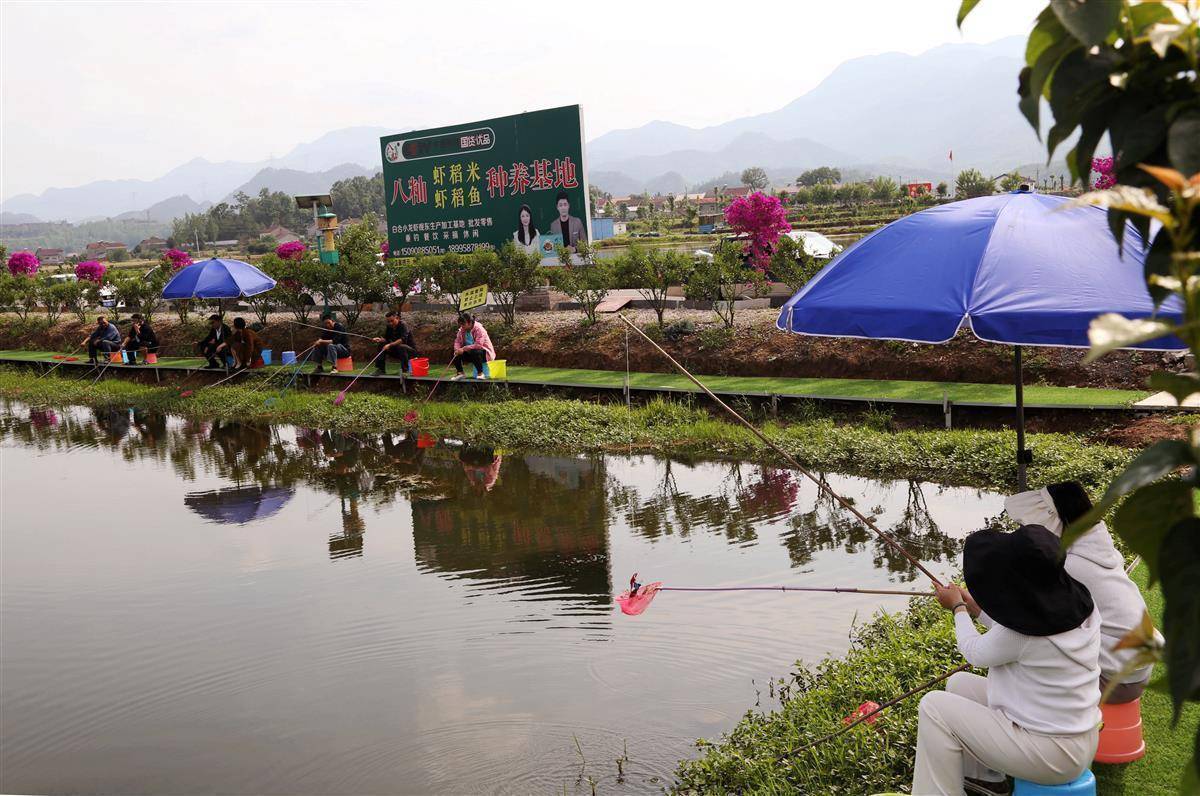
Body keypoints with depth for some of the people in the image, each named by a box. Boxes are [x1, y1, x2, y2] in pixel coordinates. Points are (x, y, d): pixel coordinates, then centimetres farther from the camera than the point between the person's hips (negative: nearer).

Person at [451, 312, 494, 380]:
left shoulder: (479, 329, -23)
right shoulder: (462, 330, -1)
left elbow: (478, 345, -33)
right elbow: (457, 341, 1)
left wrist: (464, 348, -33)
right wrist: (457, 350, -22)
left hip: (485, 353, -7)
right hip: (470, 353, 7)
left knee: (474, 352, -38)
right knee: (456, 354, -12)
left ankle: (480, 373, -21)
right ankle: (459, 373, -1)